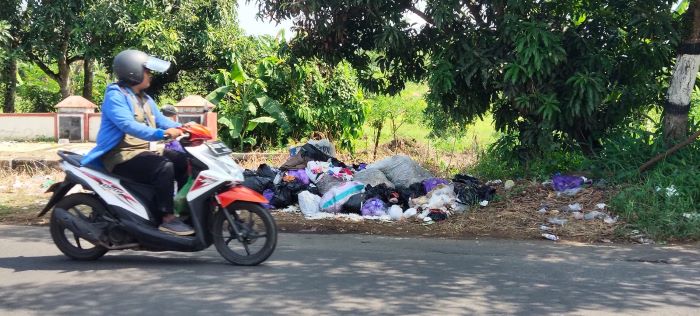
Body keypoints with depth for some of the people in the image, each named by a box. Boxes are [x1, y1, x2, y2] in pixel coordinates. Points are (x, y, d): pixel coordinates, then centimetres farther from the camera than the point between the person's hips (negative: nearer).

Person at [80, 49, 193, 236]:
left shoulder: (145, 99, 19)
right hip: (121, 157, -9)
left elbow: (161, 120, 11)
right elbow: (128, 125, -26)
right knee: (164, 166, -30)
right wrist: (162, 133, -38)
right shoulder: (115, 95, -11)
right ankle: (167, 218, -28)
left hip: (143, 152, 9)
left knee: (183, 162, -2)